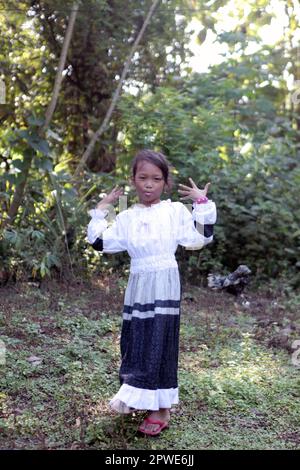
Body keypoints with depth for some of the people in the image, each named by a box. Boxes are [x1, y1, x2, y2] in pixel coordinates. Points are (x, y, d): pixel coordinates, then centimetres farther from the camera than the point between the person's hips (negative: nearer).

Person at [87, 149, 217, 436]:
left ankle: (162, 409, 7)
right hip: (137, 288, 4)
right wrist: (100, 210, 9)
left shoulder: (176, 210, 0)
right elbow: (100, 243, 8)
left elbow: (200, 240, -5)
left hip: (164, 286, -4)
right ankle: (139, 397, 29)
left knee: (160, 342, -4)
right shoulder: (126, 218, 9)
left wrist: (202, 204, -7)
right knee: (134, 341, 9)